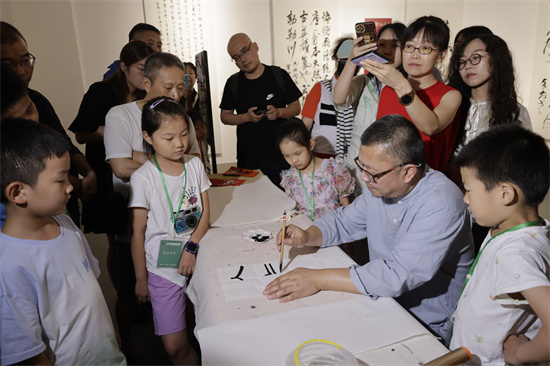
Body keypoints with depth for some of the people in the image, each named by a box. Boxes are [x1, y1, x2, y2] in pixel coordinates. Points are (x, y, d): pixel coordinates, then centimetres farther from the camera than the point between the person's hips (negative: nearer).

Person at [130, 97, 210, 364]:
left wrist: (191, 247, -11)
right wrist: (141, 278, -1)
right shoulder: (143, 178, -11)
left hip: (196, 256, 3)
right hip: (163, 268, -3)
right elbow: (138, 232, -5)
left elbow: (205, 212, 3)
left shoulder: (195, 165, 0)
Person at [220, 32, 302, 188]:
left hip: (279, 156, -1)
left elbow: (296, 108, 5)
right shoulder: (233, 83, 4)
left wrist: (279, 112, -16)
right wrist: (247, 117, -11)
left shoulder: (279, 75, 0)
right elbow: (225, 116, 7)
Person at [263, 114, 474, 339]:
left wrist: (318, 279, -30)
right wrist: (307, 237, -9)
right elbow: (343, 222, 12)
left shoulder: (440, 204, -27)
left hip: (429, 327, -7)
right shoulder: (381, 185, -3)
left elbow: (398, 276, -33)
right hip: (384, 298, 7)